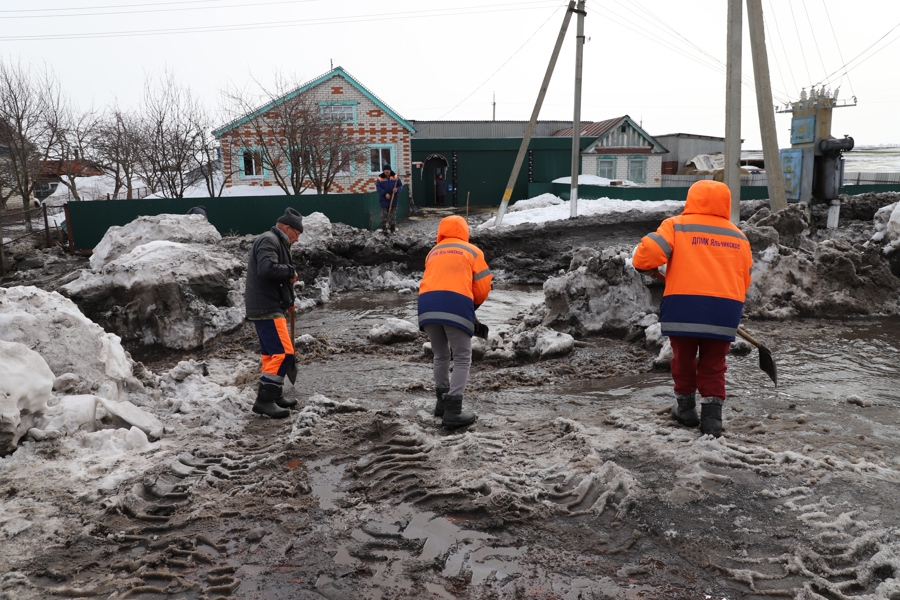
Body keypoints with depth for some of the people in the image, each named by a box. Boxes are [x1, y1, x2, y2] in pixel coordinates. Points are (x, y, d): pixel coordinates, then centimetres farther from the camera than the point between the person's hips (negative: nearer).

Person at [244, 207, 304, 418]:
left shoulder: (276, 243, 22)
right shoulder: (269, 241, -12)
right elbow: (267, 268, -29)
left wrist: (288, 301, 13)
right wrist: (291, 272, -14)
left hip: (267, 307, 11)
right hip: (266, 308, -11)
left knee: (271, 353, 16)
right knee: (283, 353, -14)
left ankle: (275, 395, 25)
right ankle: (264, 400, -12)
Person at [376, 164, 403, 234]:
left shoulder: (395, 177, 1)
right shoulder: (380, 178, -4)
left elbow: (400, 185, 3)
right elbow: (378, 188, -8)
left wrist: (397, 189, -20)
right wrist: (385, 194, -20)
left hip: (393, 200, 1)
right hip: (384, 200, -1)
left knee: (393, 215, 7)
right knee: (384, 215, 0)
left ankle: (393, 229, 16)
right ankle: (384, 229, 4)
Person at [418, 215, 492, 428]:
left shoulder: (433, 252, 29)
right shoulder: (472, 251, 19)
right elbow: (483, 286, 14)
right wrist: (474, 304, 32)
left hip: (428, 304, 4)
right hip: (456, 305, -4)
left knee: (440, 355, 22)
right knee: (462, 359, 4)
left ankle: (442, 401, 31)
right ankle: (453, 411, -3)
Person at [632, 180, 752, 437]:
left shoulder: (676, 225, 3)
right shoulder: (738, 236, 18)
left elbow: (649, 252, -10)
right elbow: (744, 279, 19)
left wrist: (645, 266, 12)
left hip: (684, 306, -3)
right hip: (726, 310, 3)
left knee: (683, 358, 17)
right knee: (713, 365, 15)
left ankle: (686, 408, 30)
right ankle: (712, 417, 10)